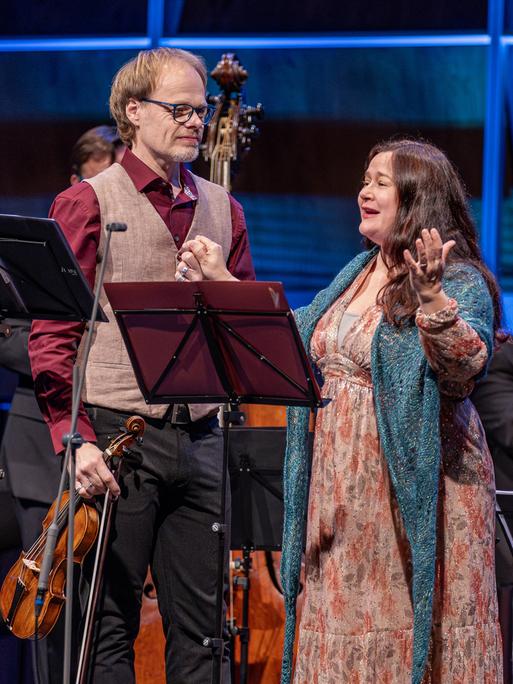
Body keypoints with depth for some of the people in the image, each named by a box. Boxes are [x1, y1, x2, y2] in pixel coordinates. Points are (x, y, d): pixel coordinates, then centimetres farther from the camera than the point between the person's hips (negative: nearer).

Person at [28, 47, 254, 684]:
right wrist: (75, 438, -16)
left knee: (203, 629, 7)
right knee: (109, 626, -1)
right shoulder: (88, 203, -1)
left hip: (199, 437, 5)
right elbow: (52, 337, -6)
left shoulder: (221, 209, 15)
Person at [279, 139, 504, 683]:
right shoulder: (358, 273, 13)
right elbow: (301, 339, 24)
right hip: (345, 487, 8)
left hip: (415, 486, -8)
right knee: (347, 631, 10)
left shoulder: (458, 281, -11)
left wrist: (433, 300, -39)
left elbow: (465, 366, -26)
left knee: (415, 629, -2)